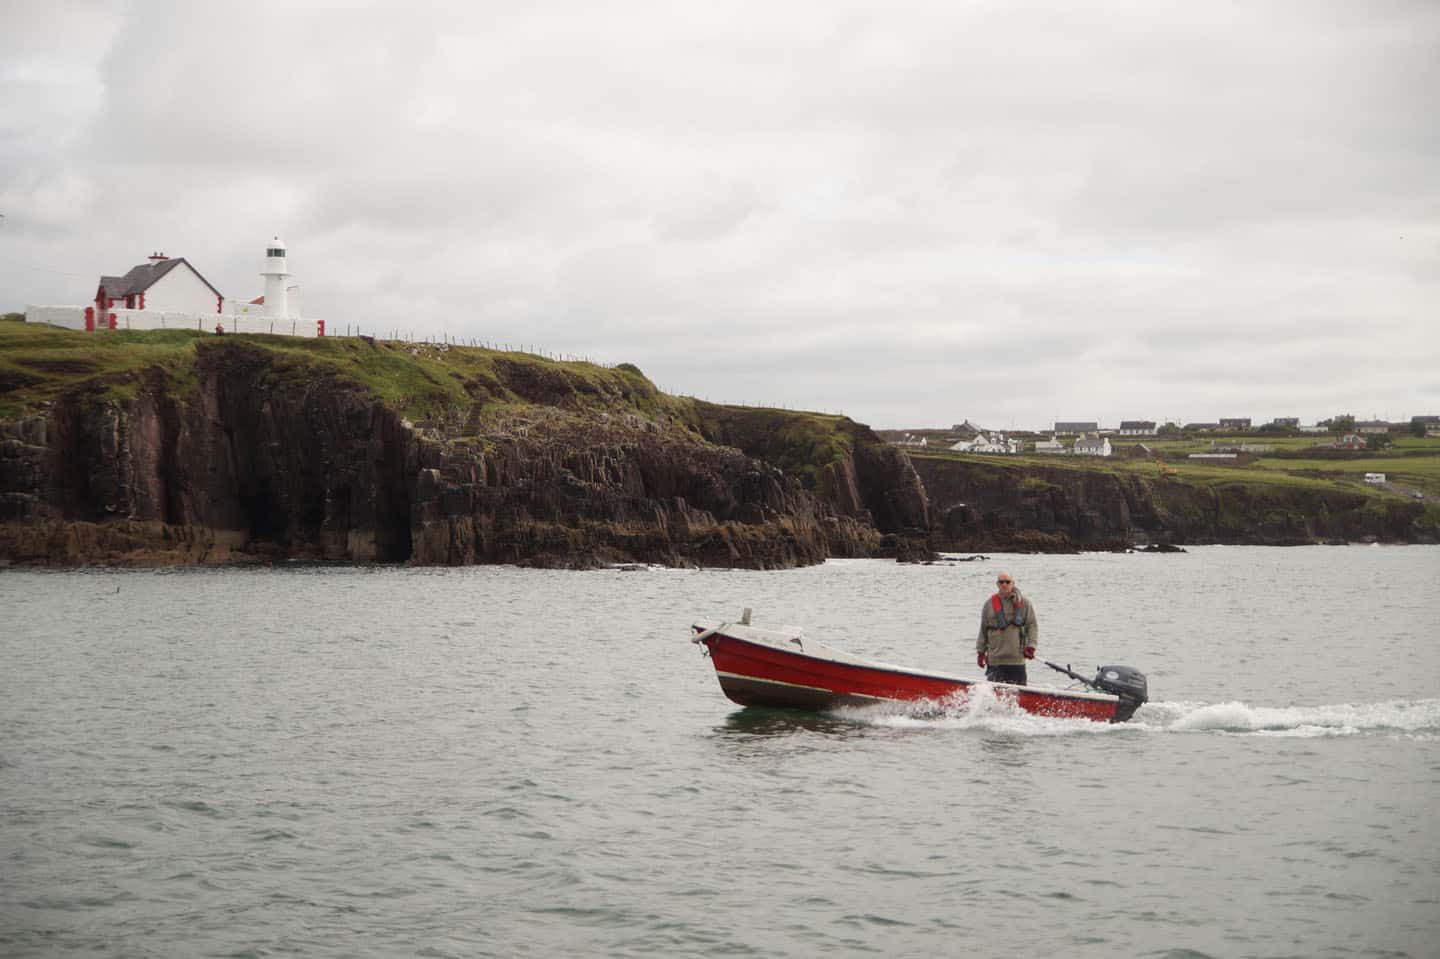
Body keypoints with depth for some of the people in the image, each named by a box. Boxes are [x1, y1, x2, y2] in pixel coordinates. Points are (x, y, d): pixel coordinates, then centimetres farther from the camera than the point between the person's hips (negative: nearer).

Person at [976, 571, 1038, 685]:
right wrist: (981, 652, 10)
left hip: (1017, 659, 0)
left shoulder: (1023, 603, 3)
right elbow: (983, 630, 12)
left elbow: (1033, 625, 4)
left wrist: (1031, 646, -8)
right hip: (995, 660, 0)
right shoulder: (989, 604, 6)